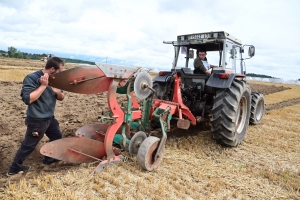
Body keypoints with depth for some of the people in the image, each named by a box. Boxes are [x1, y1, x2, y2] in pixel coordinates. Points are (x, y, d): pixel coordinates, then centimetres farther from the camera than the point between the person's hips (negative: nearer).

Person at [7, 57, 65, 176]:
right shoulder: (32, 78, -21)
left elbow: (61, 98, 8)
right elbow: (27, 99, -29)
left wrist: (58, 92, -16)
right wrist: (43, 85, -29)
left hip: (50, 118, 8)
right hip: (37, 120, -8)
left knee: (57, 137, 21)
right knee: (28, 145, 6)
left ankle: (49, 158, 41)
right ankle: (14, 168, 25)